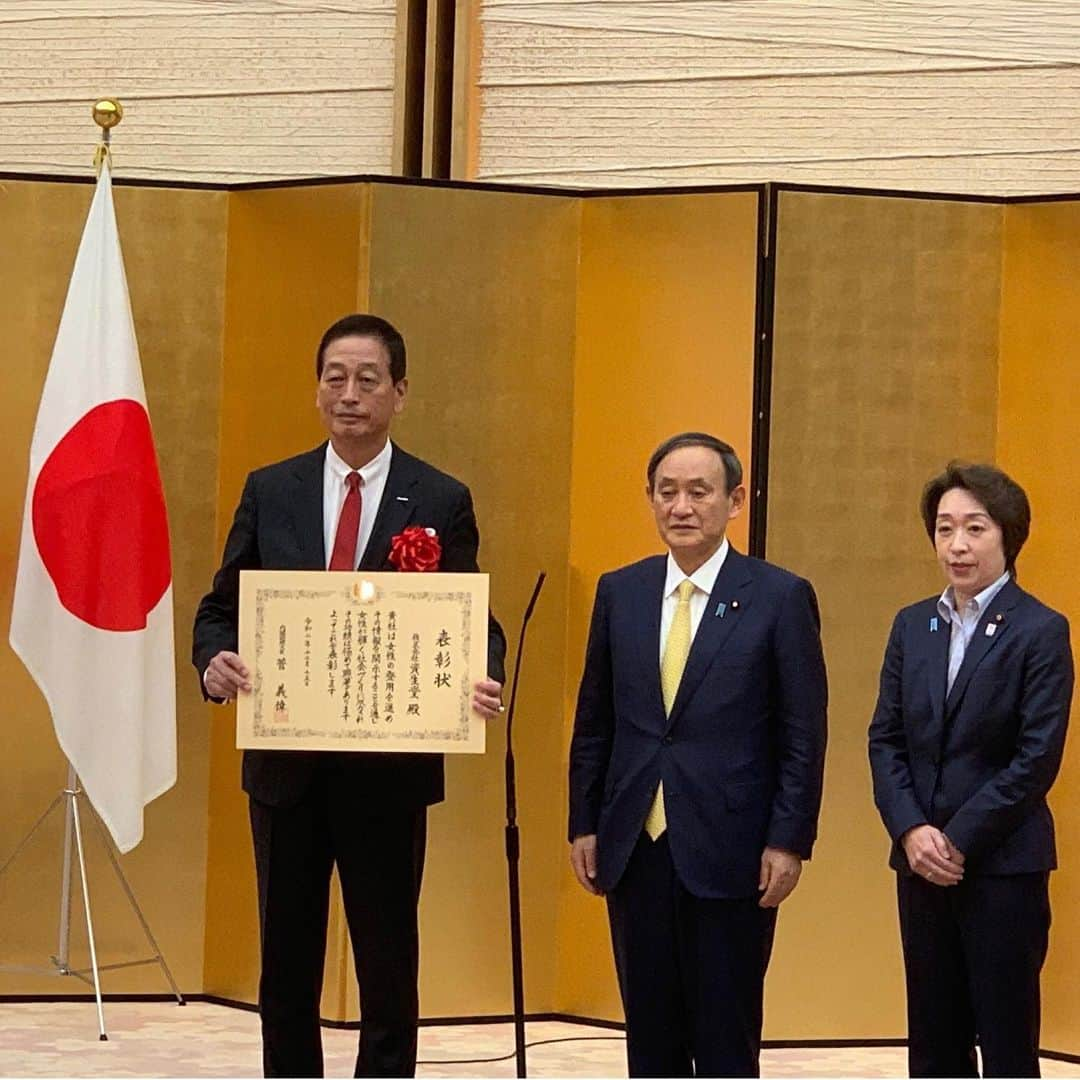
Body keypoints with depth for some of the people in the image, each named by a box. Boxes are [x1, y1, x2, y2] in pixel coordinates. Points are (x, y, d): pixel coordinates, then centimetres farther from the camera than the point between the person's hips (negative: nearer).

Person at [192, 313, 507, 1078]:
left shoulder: (442, 501, 0)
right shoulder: (270, 491, 6)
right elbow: (221, 608, 6)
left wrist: (482, 683, -21)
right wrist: (215, 660, -16)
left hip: (389, 768, -2)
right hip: (285, 763, 2)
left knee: (389, 965, 5)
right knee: (287, 963, 11)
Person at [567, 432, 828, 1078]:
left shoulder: (781, 597, -3)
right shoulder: (620, 593, 8)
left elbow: (804, 736, -4)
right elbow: (593, 724, 13)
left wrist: (788, 842, -9)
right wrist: (584, 825, 8)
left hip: (729, 851, -4)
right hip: (635, 848, 4)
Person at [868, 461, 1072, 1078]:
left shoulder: (1041, 631, -6)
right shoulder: (913, 625, 10)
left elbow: (1038, 757, -11)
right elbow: (886, 739, 8)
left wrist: (959, 840, -13)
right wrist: (912, 831, -7)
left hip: (1004, 865, -5)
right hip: (922, 861, 5)